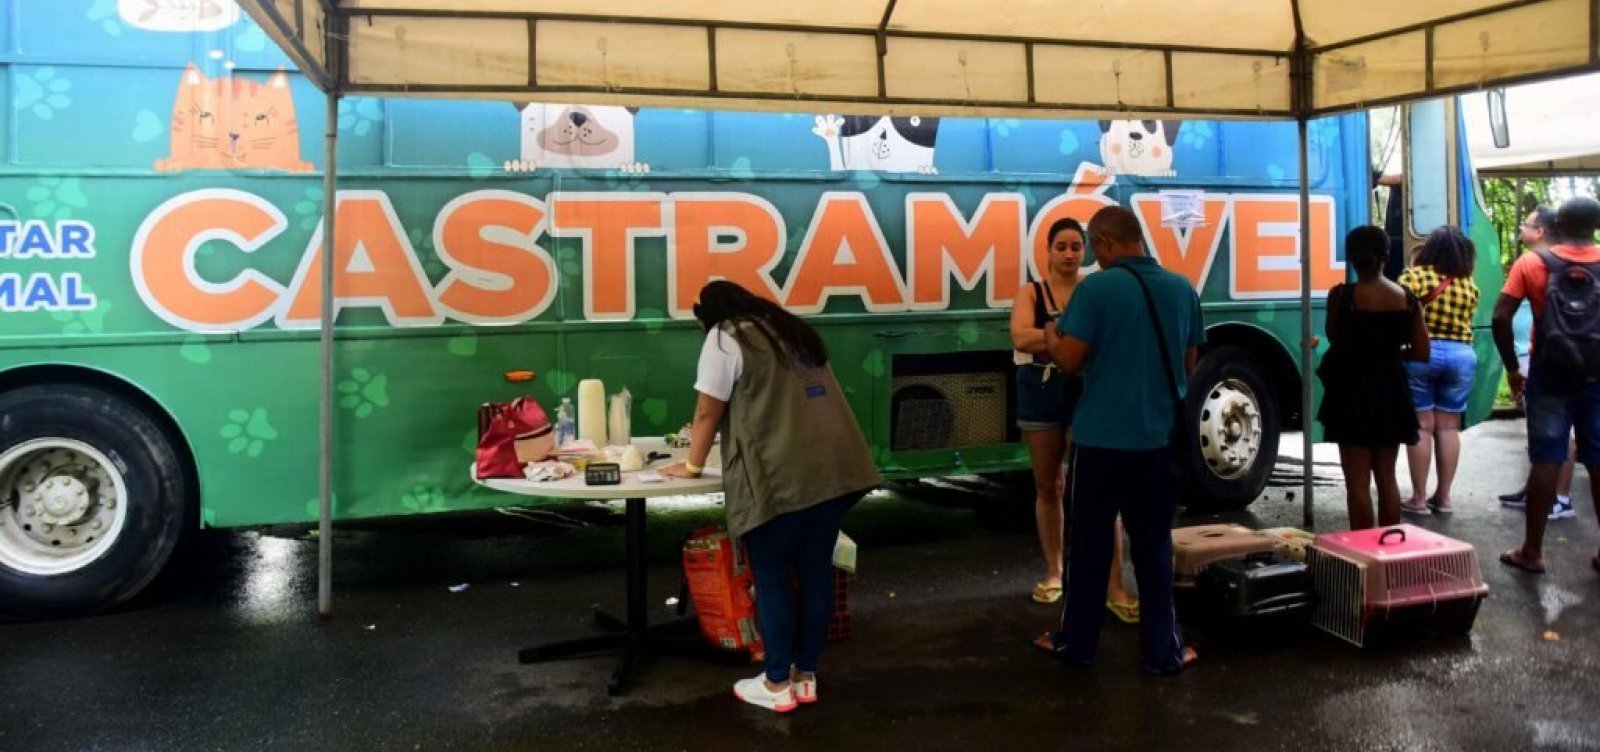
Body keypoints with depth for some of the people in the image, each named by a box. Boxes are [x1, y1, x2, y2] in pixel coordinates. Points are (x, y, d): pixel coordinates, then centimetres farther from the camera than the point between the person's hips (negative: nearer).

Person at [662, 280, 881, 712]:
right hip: (834, 467, 7)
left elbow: (708, 412, 2)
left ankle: (777, 684, 14)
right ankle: (806, 676, 23)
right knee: (816, 571, 12)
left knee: (772, 578, 5)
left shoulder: (724, 338, 1)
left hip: (779, 476, -7)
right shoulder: (793, 329, 24)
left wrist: (692, 466, 16)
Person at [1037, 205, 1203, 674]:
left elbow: (1070, 361, -13)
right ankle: (1162, 651, 16)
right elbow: (1188, 365, 12)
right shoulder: (1183, 290, 4)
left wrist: (1051, 338, 8)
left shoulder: (1096, 288, -11)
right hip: (1159, 437, 3)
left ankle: (1077, 643, 20)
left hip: (1101, 437, -3)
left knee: (1089, 544, 9)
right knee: (1154, 546, 11)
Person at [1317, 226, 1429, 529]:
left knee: (1358, 482, 1)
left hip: (1353, 392, -4)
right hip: (1391, 391, 4)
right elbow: (1421, 354, 2)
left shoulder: (1341, 295, -11)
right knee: (1387, 478, 15)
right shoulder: (1407, 299, -1)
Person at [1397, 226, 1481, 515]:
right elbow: (1467, 321, 9)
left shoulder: (1415, 275, -6)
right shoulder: (1469, 285, 6)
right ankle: (1443, 497, 15)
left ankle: (1419, 498, 3)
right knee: (1449, 427, 10)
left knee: (1421, 426, 1)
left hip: (1421, 353, -3)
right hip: (1462, 355, 3)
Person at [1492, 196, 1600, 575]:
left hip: (1551, 376, -1)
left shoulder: (1532, 263, -1)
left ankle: (1531, 552, 9)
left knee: (1546, 462, 3)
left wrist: (1512, 368, 2)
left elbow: (1501, 319, -7)